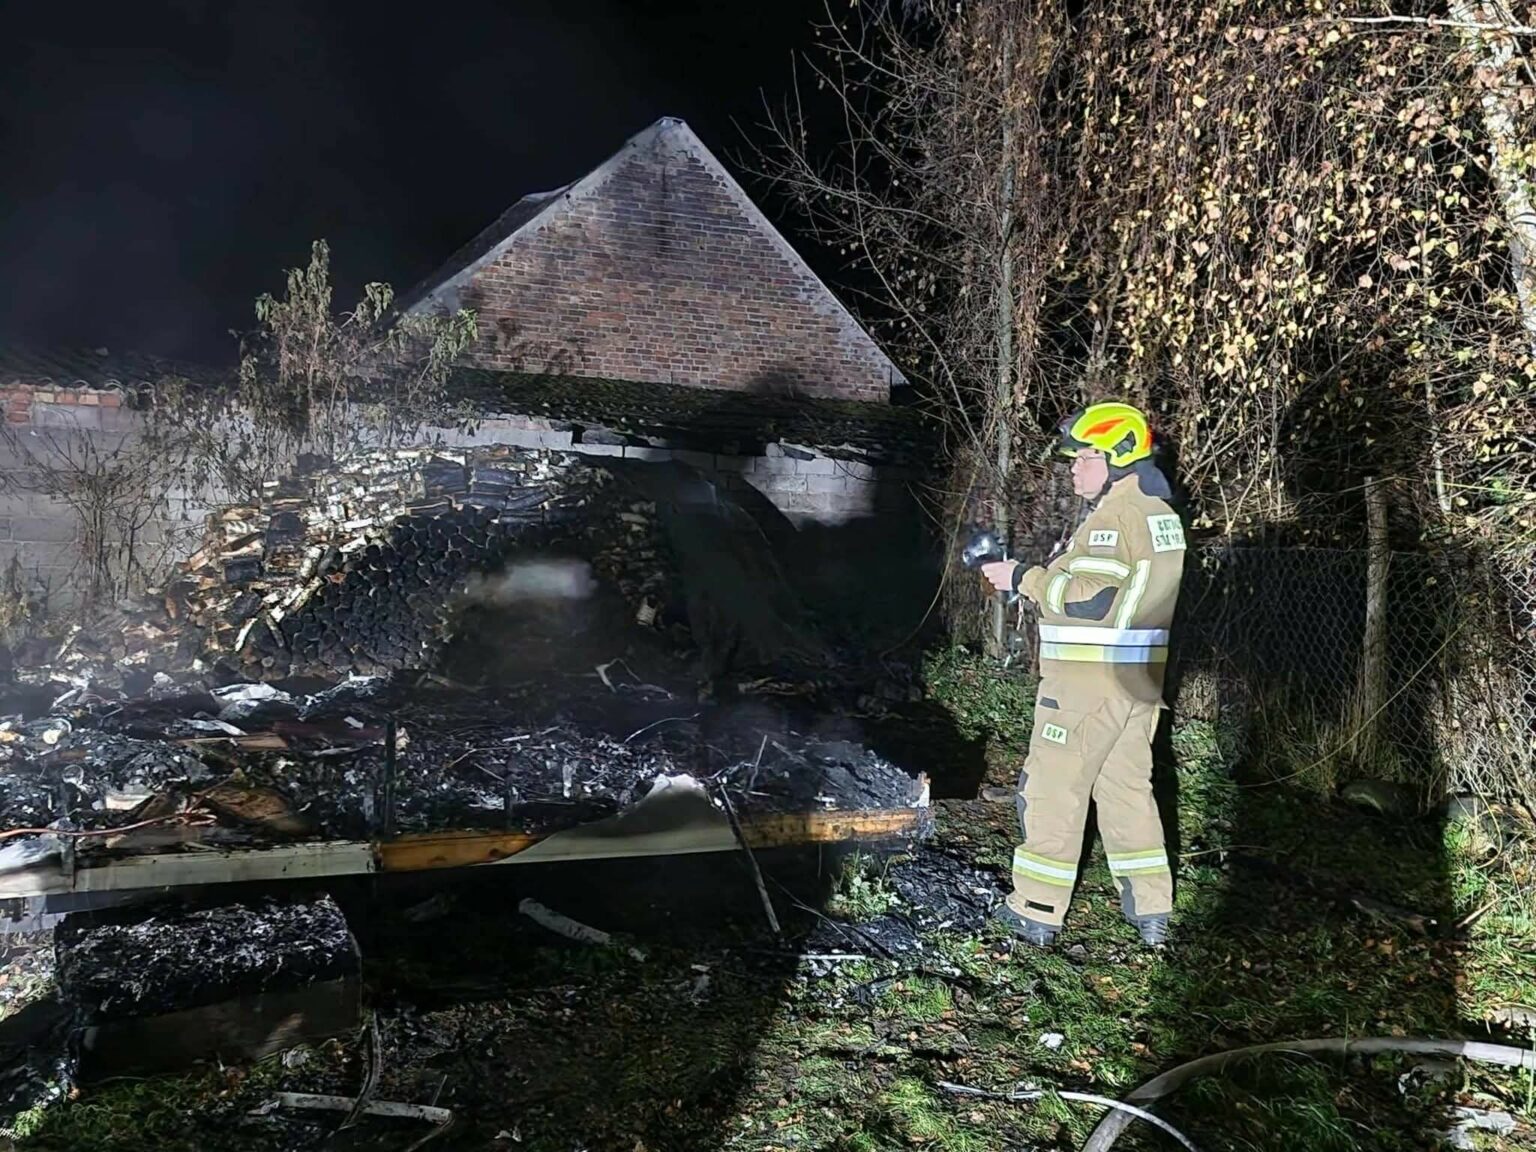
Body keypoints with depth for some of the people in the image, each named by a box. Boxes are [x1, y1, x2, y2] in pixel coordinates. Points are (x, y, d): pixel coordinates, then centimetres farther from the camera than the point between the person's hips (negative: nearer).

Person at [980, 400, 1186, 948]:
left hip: (1089, 681, -9)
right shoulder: (1162, 514, 14)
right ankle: (1151, 910, 22)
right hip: (1141, 677, 9)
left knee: (1053, 790, 1)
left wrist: (1024, 578, -13)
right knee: (1128, 786, 17)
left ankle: (1038, 911, 10)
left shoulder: (1114, 516, -17)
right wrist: (1055, 570, 9)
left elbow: (1086, 599, -24)